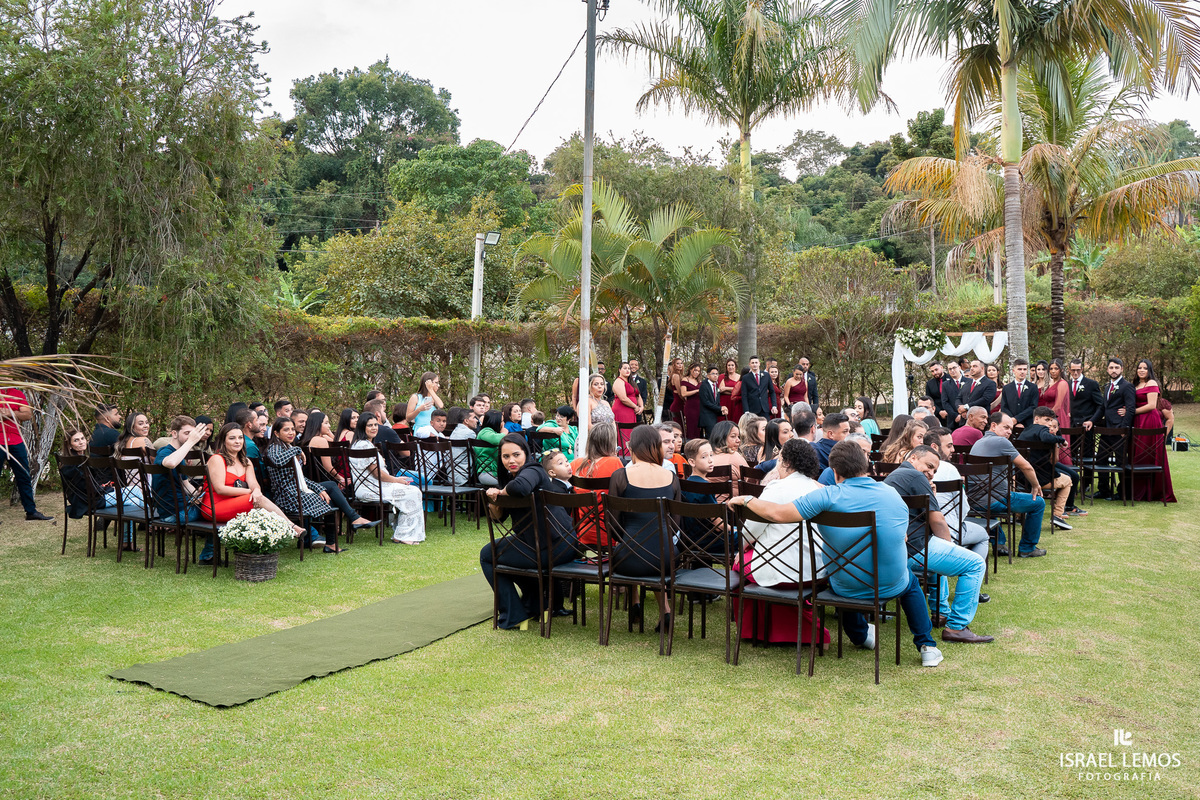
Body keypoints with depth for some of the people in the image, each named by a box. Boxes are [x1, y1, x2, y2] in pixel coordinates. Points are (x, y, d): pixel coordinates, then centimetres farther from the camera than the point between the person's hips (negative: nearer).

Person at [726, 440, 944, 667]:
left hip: (849, 589, -1)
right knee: (911, 581, 38)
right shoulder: (893, 494, -8)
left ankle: (861, 636, 54)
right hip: (892, 586, 2)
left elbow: (777, 513, -26)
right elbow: (902, 538, 7)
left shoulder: (828, 497, -22)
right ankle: (927, 646, 31)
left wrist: (747, 500, -9)